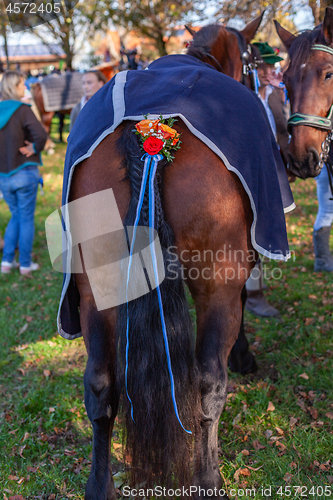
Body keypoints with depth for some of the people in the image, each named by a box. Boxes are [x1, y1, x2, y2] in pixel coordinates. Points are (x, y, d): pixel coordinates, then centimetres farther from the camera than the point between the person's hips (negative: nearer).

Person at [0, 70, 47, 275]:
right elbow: (41, 135, -28)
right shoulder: (22, 110, -14)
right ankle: (26, 264, 14)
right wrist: (34, 149, -10)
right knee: (26, 218, 7)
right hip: (24, 172, -6)